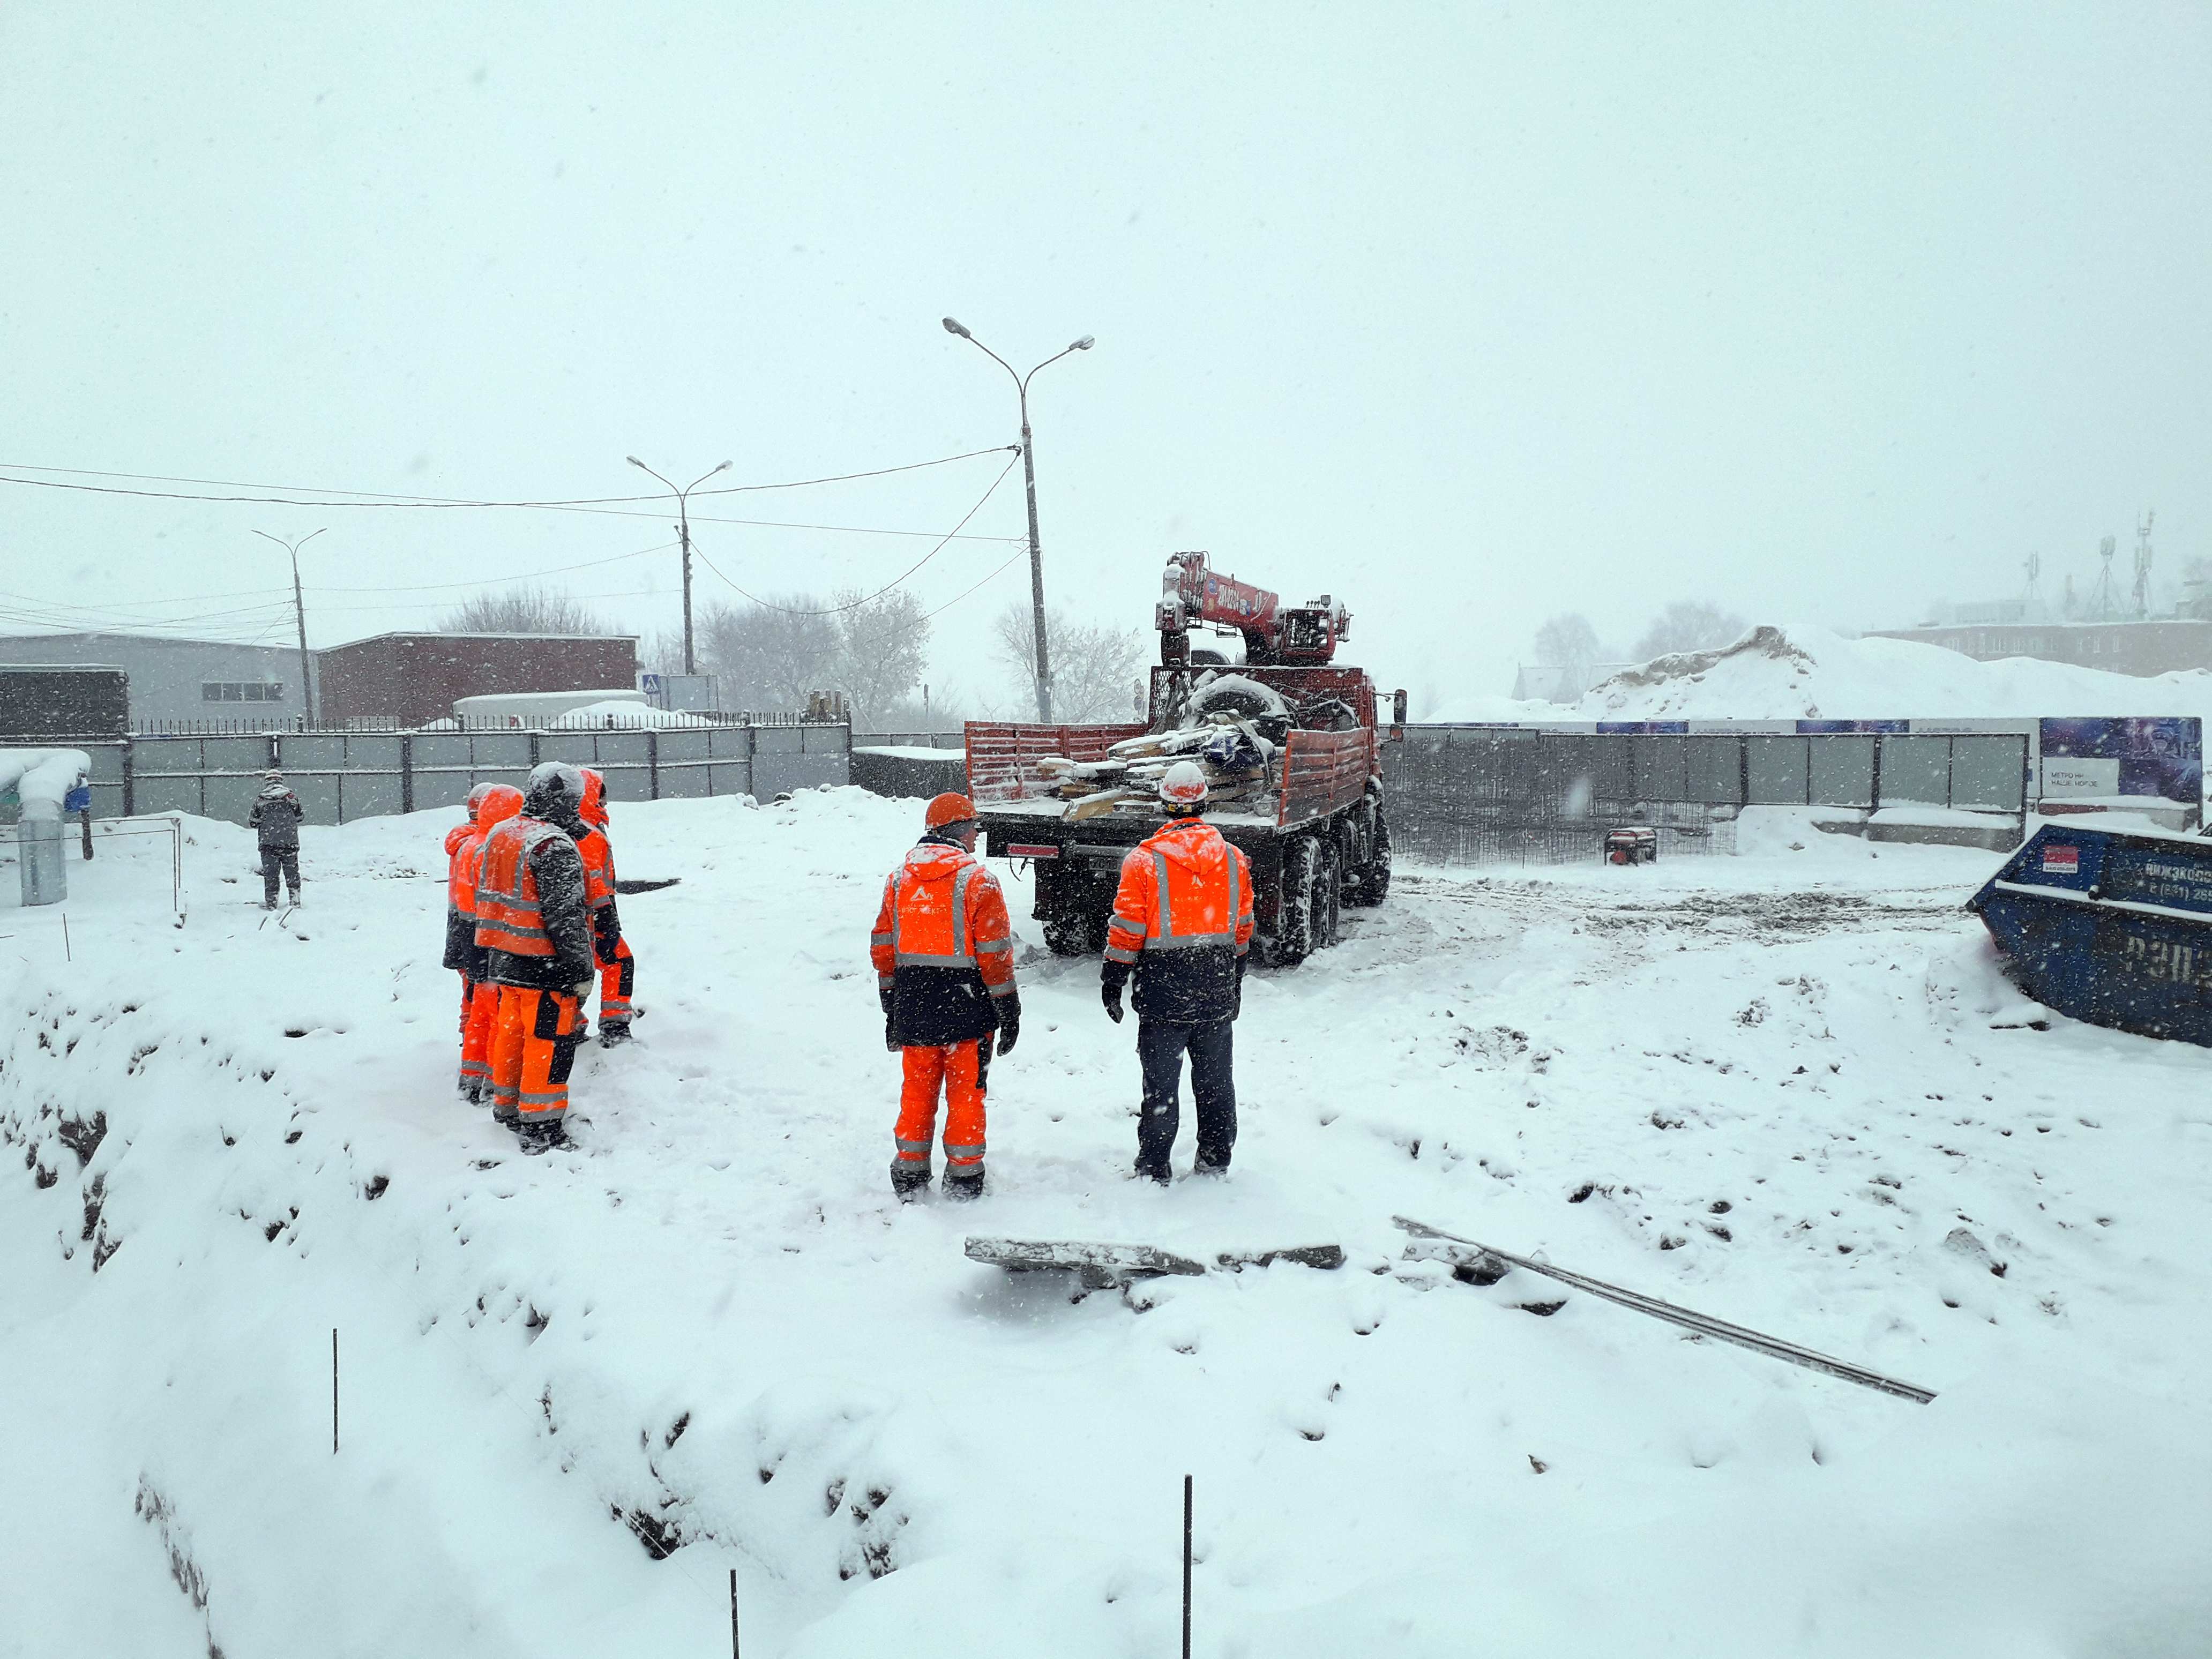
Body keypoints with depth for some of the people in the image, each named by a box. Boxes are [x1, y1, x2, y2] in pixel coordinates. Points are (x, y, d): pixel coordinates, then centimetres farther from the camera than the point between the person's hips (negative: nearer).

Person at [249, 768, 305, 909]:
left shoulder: (261, 799, -3)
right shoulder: (291, 796, -2)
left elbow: (252, 823, 1)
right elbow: (300, 816, 11)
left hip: (268, 843, -1)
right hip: (290, 841, 1)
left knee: (270, 873, 6)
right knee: (292, 871, 10)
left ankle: (271, 902, 9)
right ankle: (295, 901, 13)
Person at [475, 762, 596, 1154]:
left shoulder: (497, 835, 9)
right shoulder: (555, 847, -19)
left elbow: (486, 898, 19)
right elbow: (566, 916, -21)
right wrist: (582, 973, -16)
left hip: (502, 959, 8)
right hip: (544, 966, -8)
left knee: (512, 1031, 21)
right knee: (550, 1041, 1)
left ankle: (507, 1107, 36)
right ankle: (541, 1128, 6)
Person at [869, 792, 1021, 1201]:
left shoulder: (898, 879, 6)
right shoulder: (975, 879, -11)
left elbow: (882, 949, 10)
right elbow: (994, 952, -12)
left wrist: (891, 1006, 19)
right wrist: (1008, 1010, -3)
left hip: (913, 1008, 5)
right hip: (965, 1006, -4)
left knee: (917, 1089, 15)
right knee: (966, 1090, 7)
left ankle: (909, 1174, 20)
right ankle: (963, 1177, 13)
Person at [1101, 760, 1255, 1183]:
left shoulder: (1144, 860, -11)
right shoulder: (1234, 859, 2)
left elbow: (1126, 930, -11)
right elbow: (1243, 930, 10)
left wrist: (1112, 983, 0)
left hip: (1164, 992, -4)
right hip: (1218, 991, 4)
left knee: (1161, 1084, 5)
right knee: (1216, 1080, 16)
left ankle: (1154, 1169, 11)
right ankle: (1216, 1160, 26)